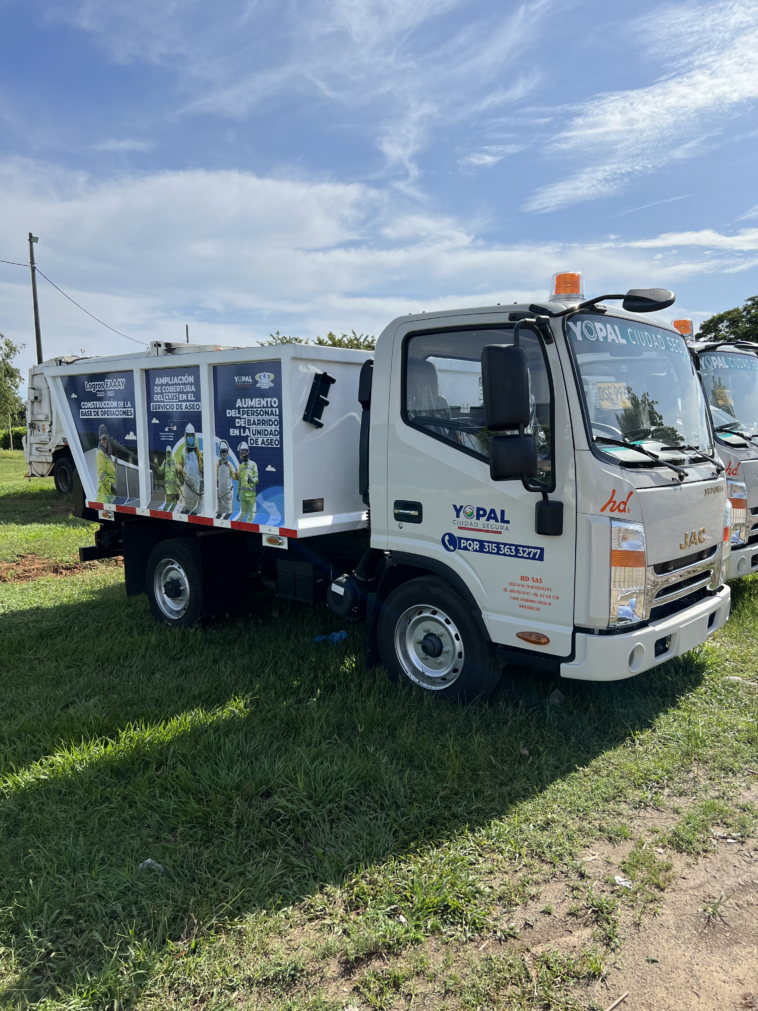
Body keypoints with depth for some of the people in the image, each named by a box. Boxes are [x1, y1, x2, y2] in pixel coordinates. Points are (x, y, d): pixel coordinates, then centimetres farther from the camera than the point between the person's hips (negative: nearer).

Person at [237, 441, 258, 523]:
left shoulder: (253, 464, -1)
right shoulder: (241, 466, 17)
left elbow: (257, 478, -5)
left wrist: (252, 480, -27)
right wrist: (238, 492, 22)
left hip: (251, 492, -5)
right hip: (243, 492, 5)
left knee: (252, 511, -2)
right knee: (243, 511, 11)